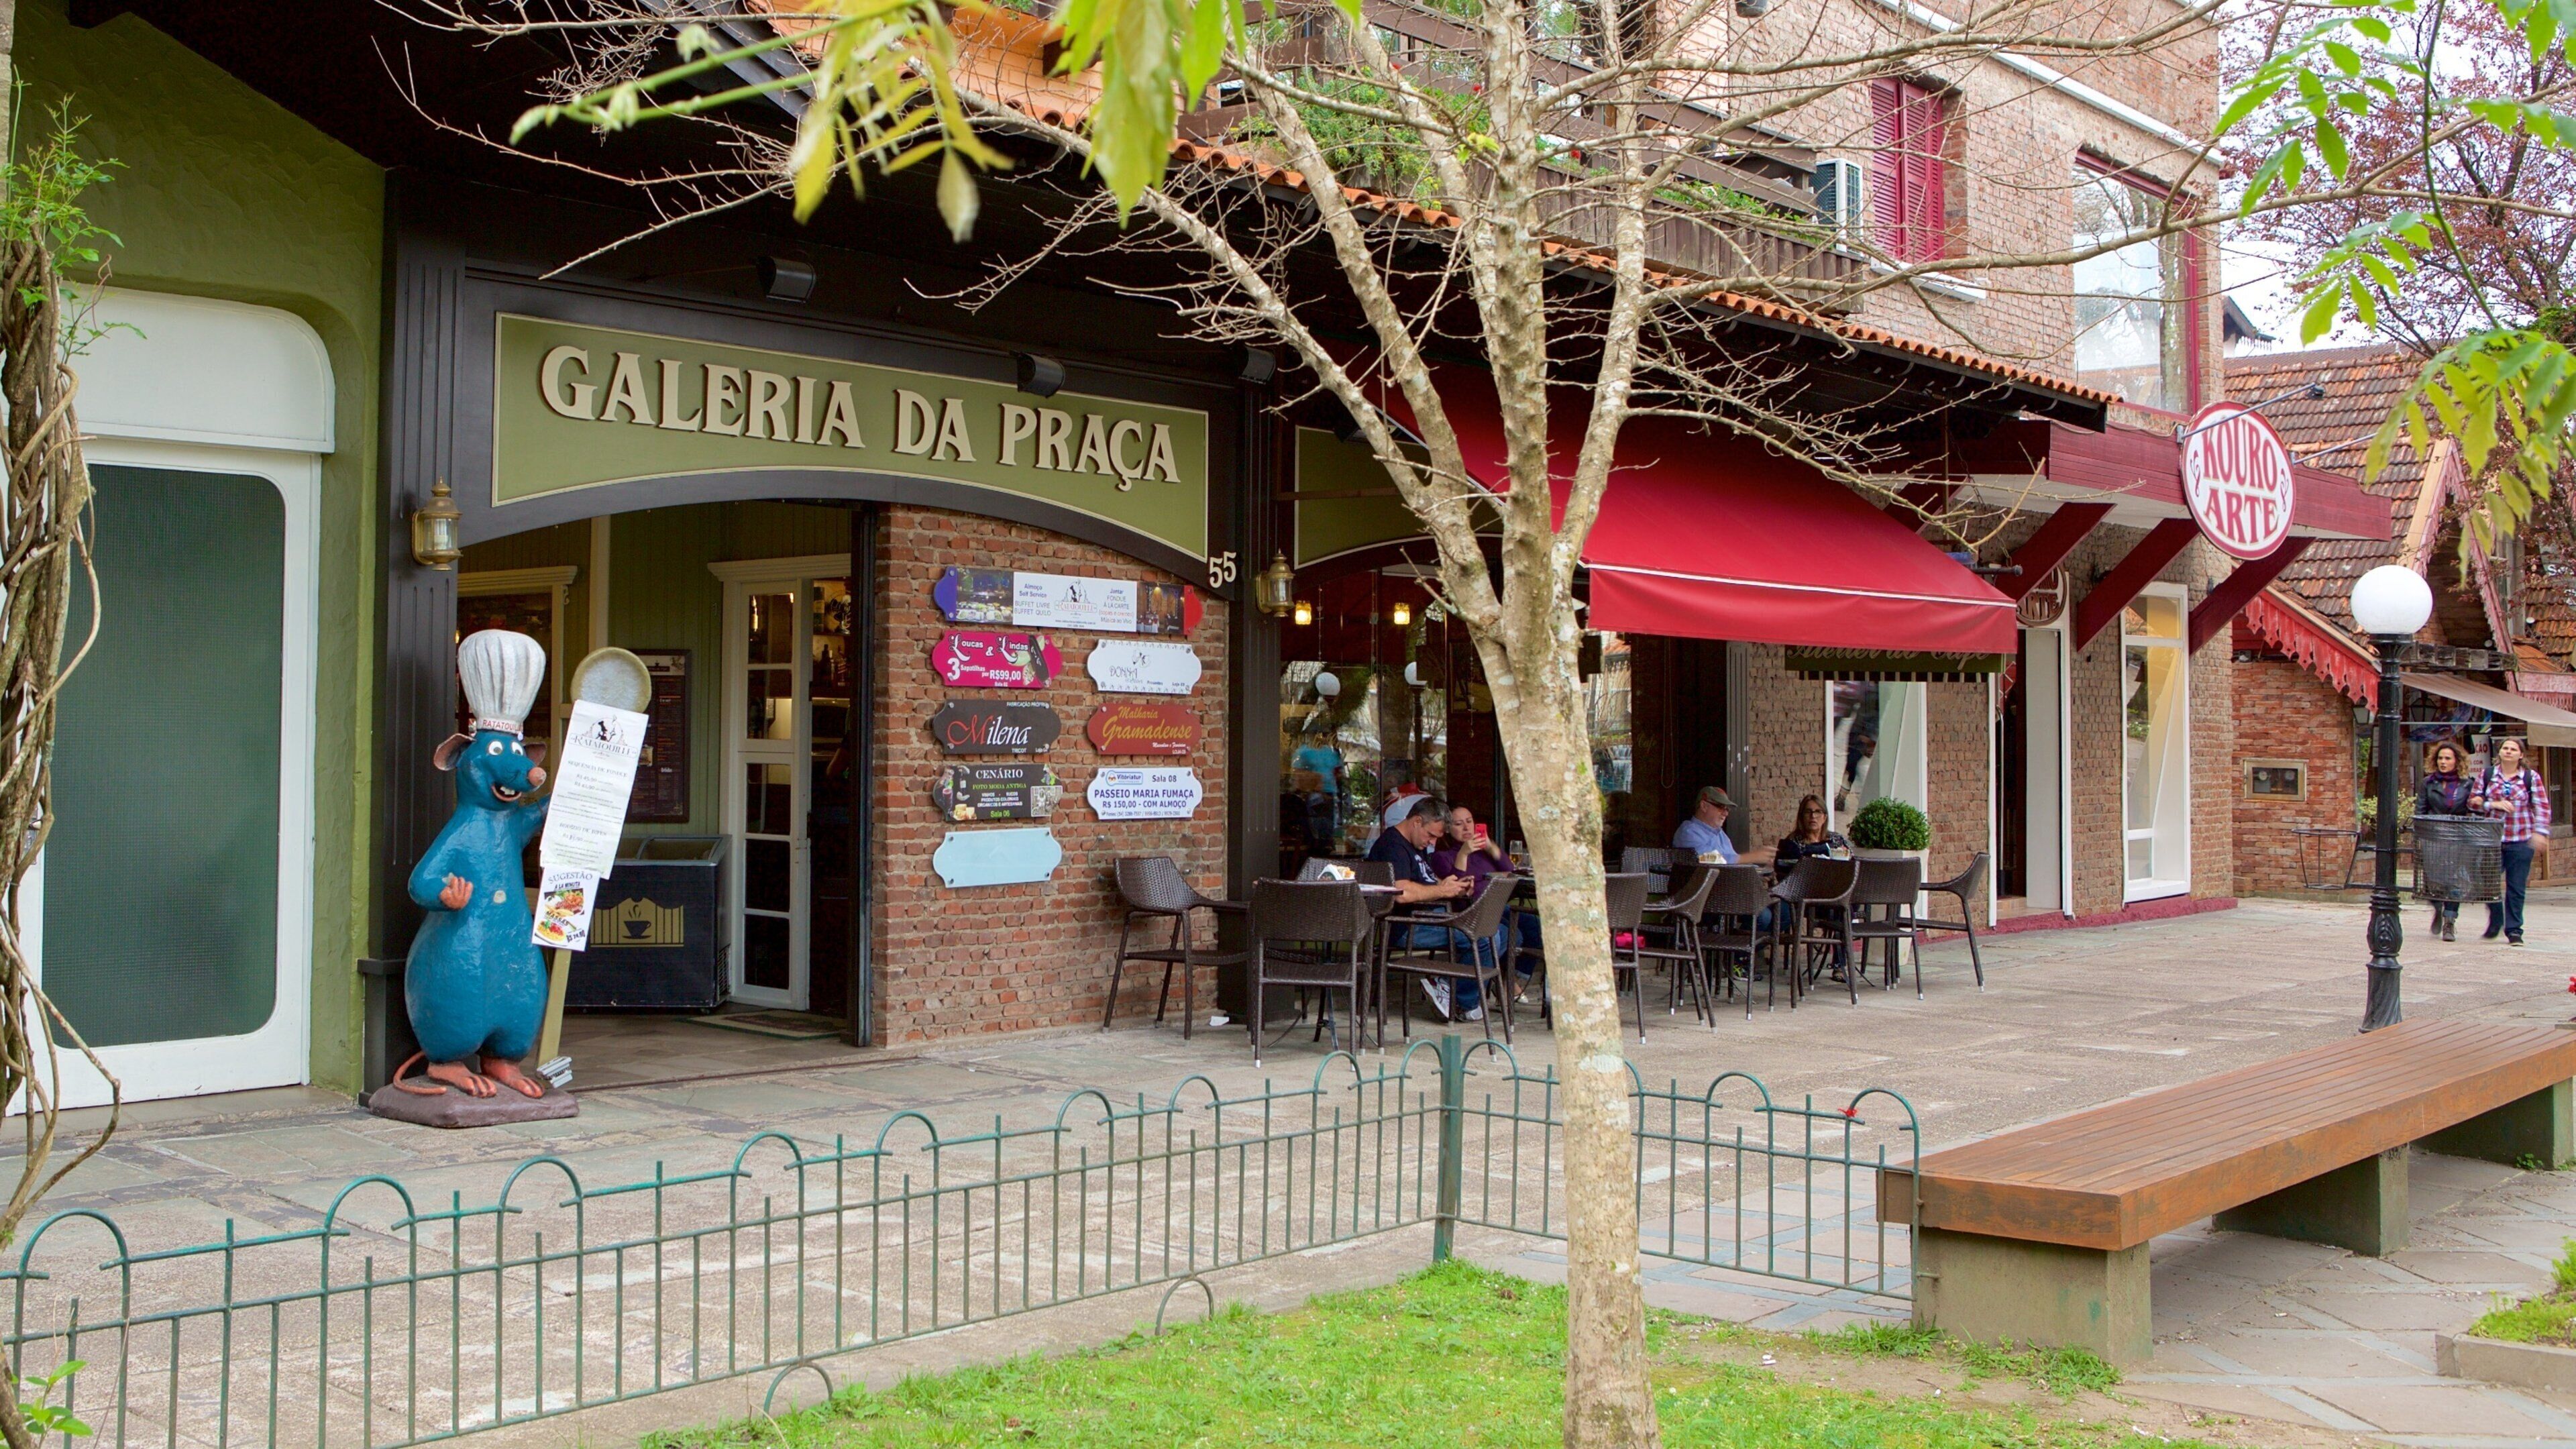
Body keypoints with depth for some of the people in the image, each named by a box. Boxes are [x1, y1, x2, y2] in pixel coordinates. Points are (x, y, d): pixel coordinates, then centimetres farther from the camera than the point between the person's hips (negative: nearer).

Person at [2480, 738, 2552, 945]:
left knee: (2516, 887, -1)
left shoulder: (2531, 777, 1)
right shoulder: (2487, 775, 6)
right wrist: (2495, 804, -10)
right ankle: (2495, 922, 27)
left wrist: (2540, 832, -13)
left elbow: (2542, 807, -1)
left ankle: (2514, 930, 7)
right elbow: (2474, 802, 7)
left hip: (2521, 840, -2)